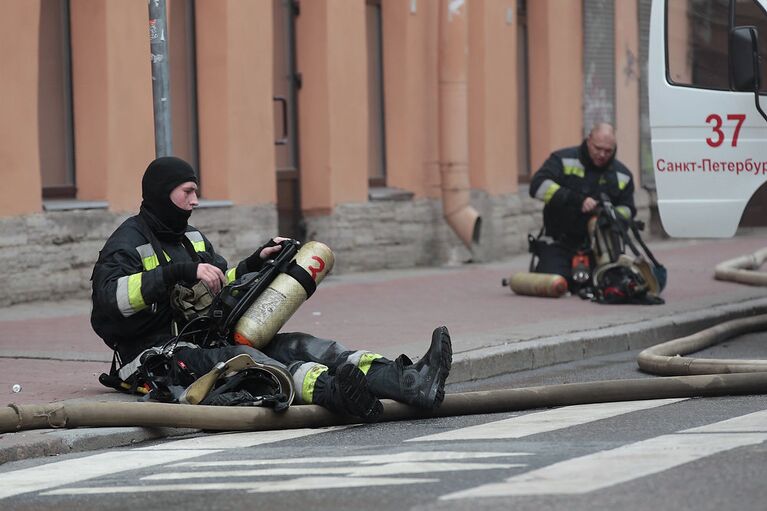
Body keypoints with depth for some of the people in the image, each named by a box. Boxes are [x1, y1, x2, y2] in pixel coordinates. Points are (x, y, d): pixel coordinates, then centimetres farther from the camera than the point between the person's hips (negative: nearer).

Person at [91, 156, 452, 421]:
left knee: (295, 346, -14)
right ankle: (333, 392, -66)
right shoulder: (128, 242, -5)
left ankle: (411, 384, -34)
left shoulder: (191, 237, 23)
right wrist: (180, 271, -30)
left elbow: (222, 284, 31)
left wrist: (254, 263, 12)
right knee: (240, 357, -37)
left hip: (204, 341, 8)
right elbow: (109, 296, -25)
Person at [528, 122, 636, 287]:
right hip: (560, 244, -3)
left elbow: (627, 210, 14)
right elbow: (538, 186, -16)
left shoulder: (622, 175, 10)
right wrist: (577, 200, -26)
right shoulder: (563, 159, -2)